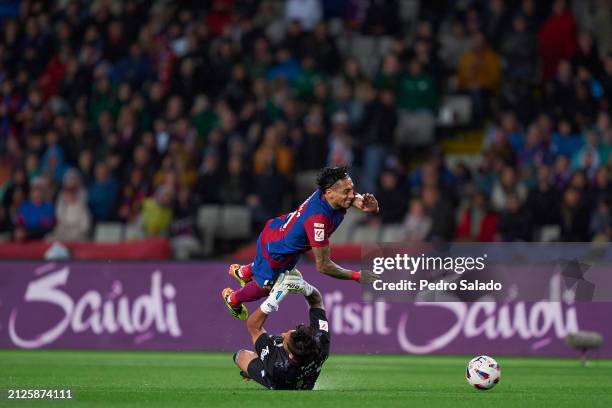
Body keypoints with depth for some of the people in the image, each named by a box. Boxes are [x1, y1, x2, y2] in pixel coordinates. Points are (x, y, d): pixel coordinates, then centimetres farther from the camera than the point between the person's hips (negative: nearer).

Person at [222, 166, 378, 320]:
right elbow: (323, 266, -39)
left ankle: (242, 272, 66)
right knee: (264, 288, 23)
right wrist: (356, 276, -35)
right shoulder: (318, 219, -45)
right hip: (274, 250, -7)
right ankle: (233, 299, 55)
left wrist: (370, 207, -41)